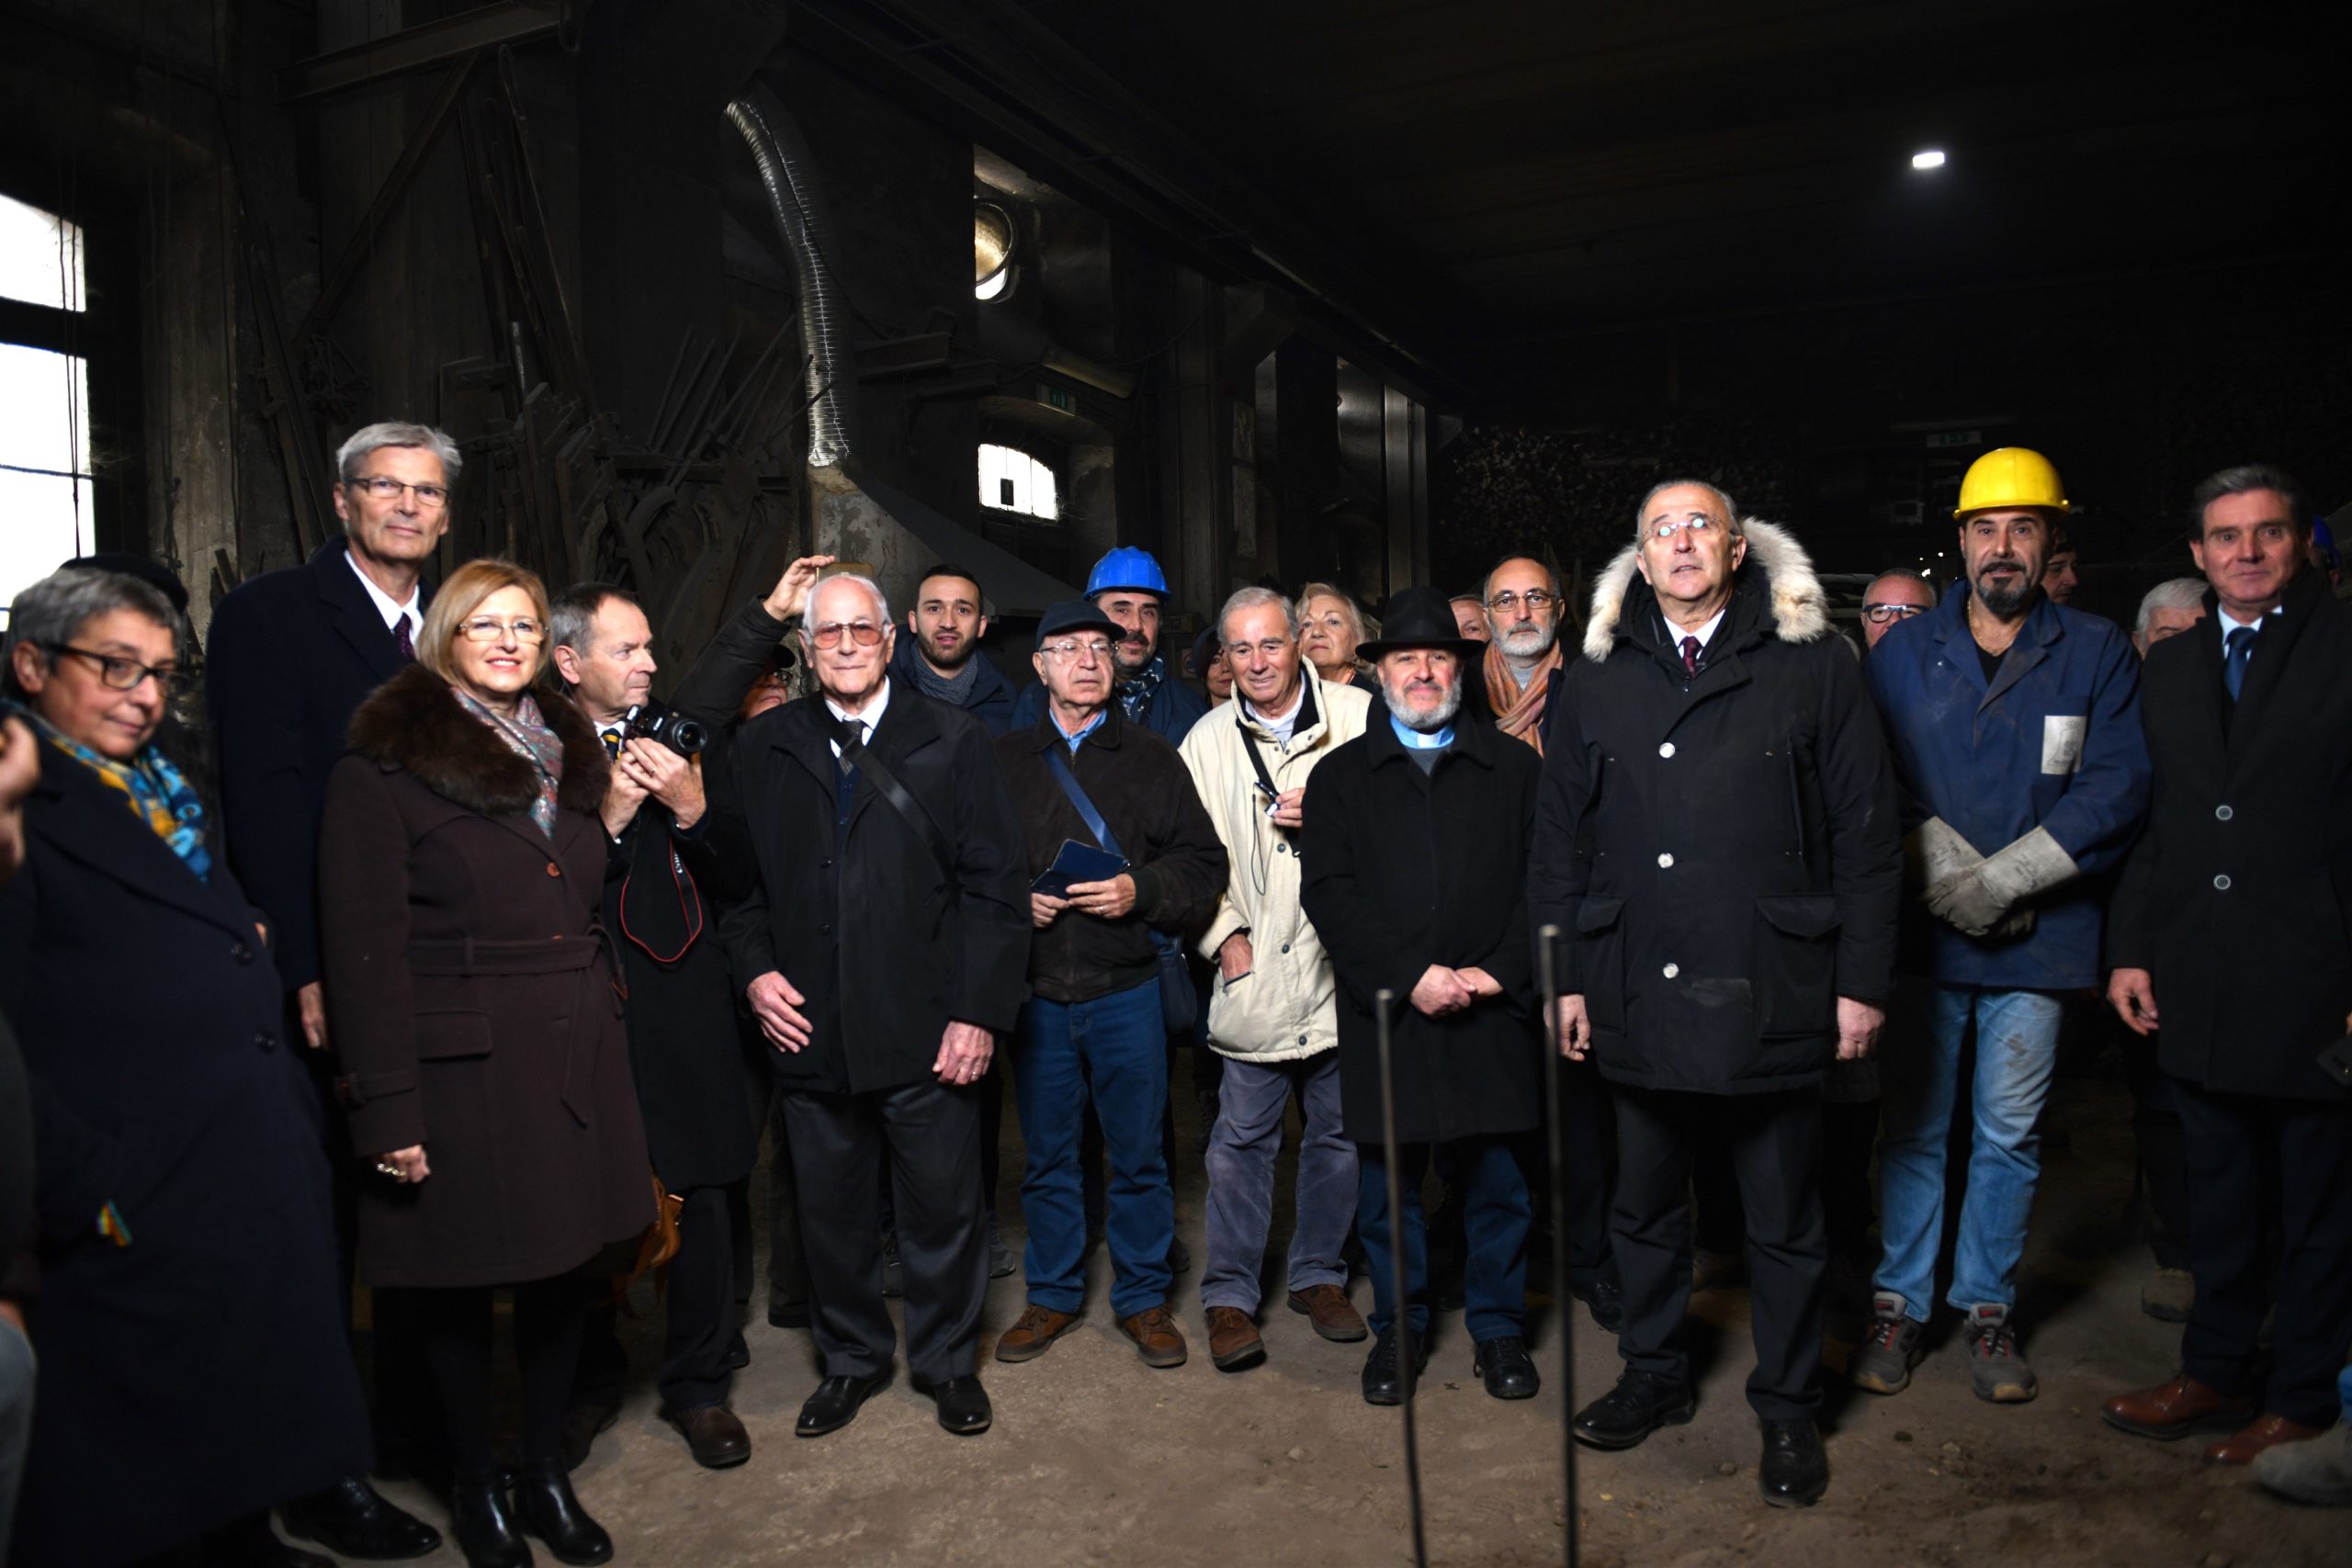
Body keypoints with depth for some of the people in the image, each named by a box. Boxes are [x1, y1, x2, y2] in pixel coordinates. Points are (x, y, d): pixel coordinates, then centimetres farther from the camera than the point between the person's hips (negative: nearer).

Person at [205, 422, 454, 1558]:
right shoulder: (268, 615, -5)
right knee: (319, 1221, 8)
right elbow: (267, 801, -12)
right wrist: (307, 973, -17)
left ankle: (417, 1427, 30)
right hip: (322, 981, -5)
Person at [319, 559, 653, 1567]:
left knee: (562, 1274, 13)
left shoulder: (566, 752, 12)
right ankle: (475, 1486, 30)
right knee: (460, 1288, 9)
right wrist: (387, 1108, -15)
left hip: (575, 1058, 5)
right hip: (462, 1062, -5)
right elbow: (363, 945, -12)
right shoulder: (386, 764, -7)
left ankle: (546, 1475, 31)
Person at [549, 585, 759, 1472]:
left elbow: (740, 876, 5)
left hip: (685, 1010, 2)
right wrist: (606, 822, -16)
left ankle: (699, 1384, 26)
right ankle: (590, 1383, 32)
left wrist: (693, 812, -10)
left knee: (702, 1200, 7)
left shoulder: (690, 747, 8)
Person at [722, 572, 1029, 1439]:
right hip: (809, 1031, 2)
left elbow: (994, 886, -4)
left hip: (925, 1033, -2)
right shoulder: (763, 748, 7)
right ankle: (851, 1358, 37)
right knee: (830, 1211, 15)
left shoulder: (952, 741, 0)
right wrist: (755, 969, -4)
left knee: (941, 1206, 10)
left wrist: (980, 1010, -10)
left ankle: (947, 1359, 32)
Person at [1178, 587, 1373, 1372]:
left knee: (1339, 1130, 13)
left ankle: (1319, 1274, 31)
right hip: (1252, 969, 0)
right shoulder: (1206, 742, 5)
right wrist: (1223, 934, -2)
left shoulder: (1359, 718, 0)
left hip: (1344, 961, 1)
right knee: (1241, 1137, 2)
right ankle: (1229, 1295, 15)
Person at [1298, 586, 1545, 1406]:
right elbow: (1327, 892, -2)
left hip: (1492, 1012, 0)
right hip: (1384, 1014, 0)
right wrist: (1409, 975, -12)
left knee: (1497, 1182, 9)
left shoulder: (1513, 768, 9)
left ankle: (1497, 1327, 28)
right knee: (1387, 1182, 9)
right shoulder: (1341, 775, 8)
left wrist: (1502, 972, -10)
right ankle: (1397, 1329, 27)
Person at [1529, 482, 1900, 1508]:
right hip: (1638, 996, 3)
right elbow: (1559, 840, 8)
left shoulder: (1813, 667, -1)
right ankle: (1654, 1374, 37)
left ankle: (1787, 1407, 31)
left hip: (1769, 997, -2)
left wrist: (1861, 980, -5)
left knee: (1784, 1221, 12)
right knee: (1645, 1208, 17)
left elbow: (1867, 835, -2)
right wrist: (1564, 975, 4)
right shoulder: (1595, 681, 6)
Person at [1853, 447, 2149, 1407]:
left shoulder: (2096, 653, 5)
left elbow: (2117, 786, -4)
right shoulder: (1901, 653, 8)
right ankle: (1899, 1304, 18)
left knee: (2009, 1135, 8)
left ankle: (1988, 1307, 24)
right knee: (1913, 1127, 6)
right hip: (1921, 933, 1)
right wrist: (1943, 868, -12)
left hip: (2037, 940, 0)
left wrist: (2003, 878, -12)